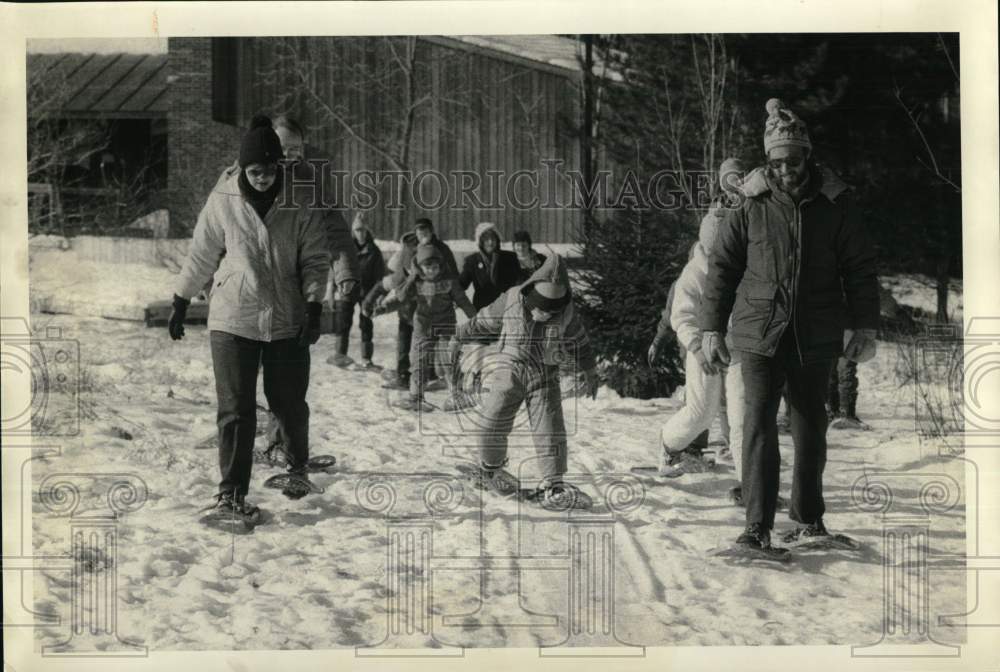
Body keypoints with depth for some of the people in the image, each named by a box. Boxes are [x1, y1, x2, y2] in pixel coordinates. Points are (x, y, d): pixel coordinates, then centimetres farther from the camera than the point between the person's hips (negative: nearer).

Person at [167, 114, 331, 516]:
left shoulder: (301, 201, -5)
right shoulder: (223, 200, -4)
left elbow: (315, 258, -2)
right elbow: (201, 256, 6)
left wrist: (314, 307, -13)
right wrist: (180, 306, 10)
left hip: (287, 319, 1)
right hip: (233, 320, 0)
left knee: (289, 403, 11)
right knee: (236, 409, -3)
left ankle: (298, 464, 38)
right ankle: (231, 491, 5)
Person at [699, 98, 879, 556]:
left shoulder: (836, 207, 2)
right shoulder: (749, 210, 1)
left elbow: (860, 269, 8)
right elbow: (721, 269, 5)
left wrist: (864, 325, 3)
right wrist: (711, 329, 1)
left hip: (815, 338, 1)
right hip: (759, 335, -1)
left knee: (810, 429, 11)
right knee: (759, 425, -10)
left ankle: (808, 518, 27)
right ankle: (758, 528, -9)